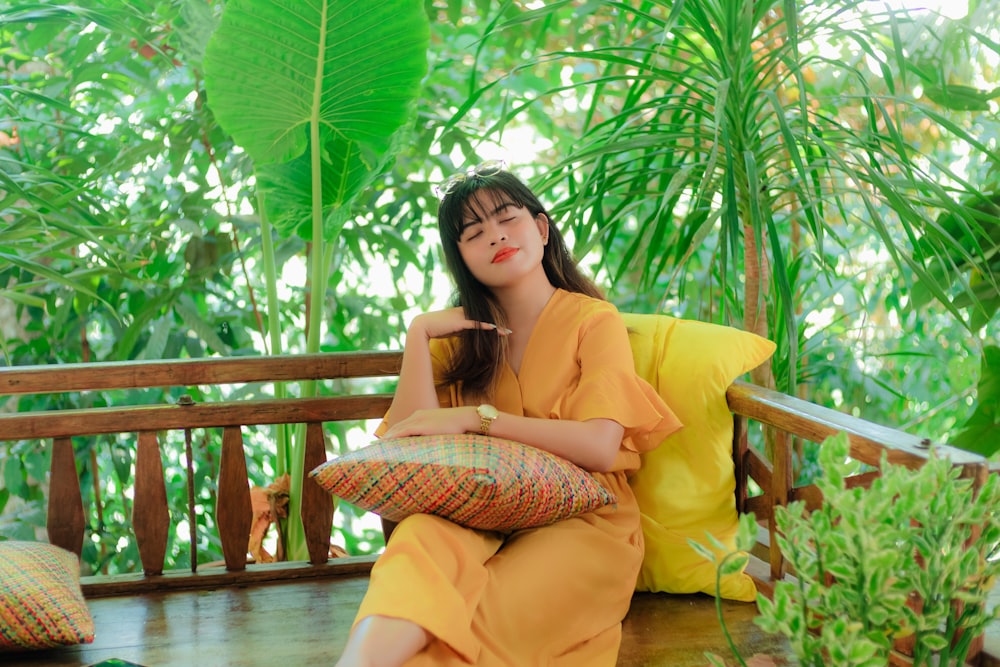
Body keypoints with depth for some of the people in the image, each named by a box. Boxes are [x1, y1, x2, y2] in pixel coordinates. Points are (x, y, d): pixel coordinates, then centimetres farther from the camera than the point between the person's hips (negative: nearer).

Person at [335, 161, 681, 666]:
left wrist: (478, 418, -16)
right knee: (420, 536, -36)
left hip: (580, 519, -2)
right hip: (478, 518, 2)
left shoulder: (595, 320, 4)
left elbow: (600, 447, -12)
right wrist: (418, 335, -4)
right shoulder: (459, 335, 17)